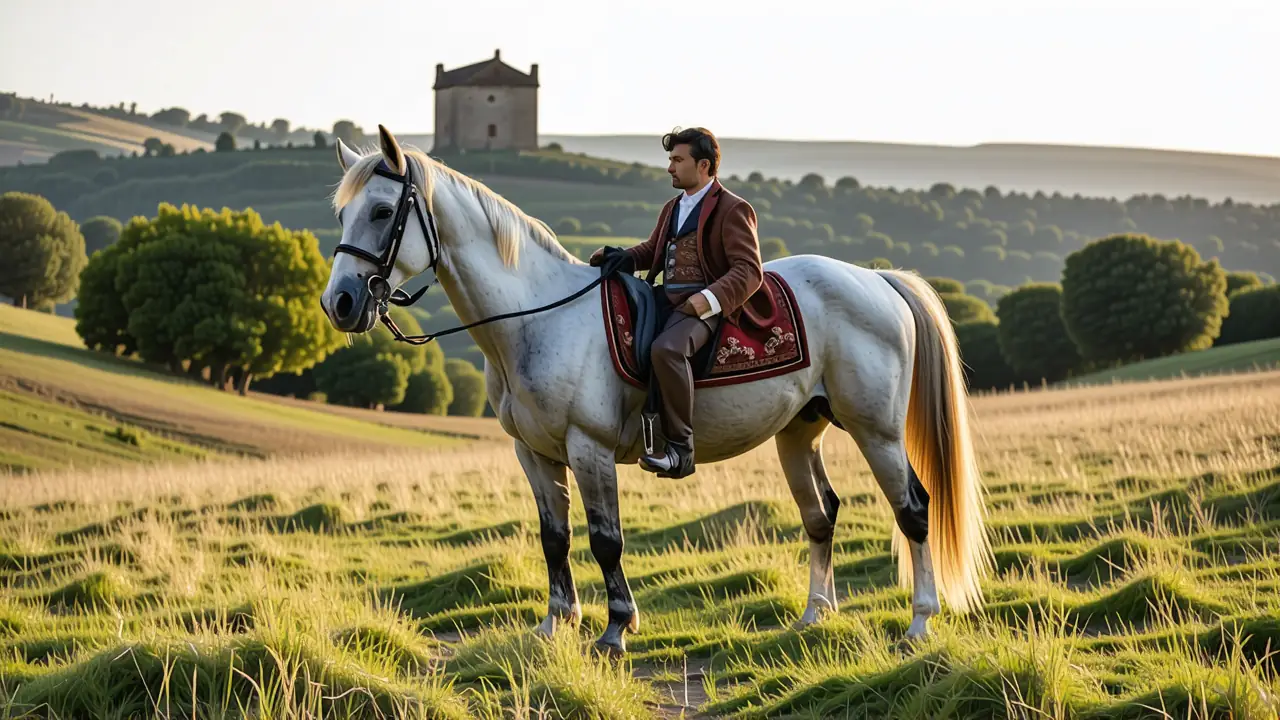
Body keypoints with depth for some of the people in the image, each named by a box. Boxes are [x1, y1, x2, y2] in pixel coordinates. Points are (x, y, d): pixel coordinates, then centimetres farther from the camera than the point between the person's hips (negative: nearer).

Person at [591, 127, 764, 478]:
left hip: (703, 306, -9)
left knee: (666, 349, -37)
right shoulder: (673, 207, 22)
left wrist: (708, 299, -27)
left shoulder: (733, 210, -4)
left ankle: (680, 448, -33)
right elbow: (651, 251, 33)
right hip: (665, 301, 9)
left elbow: (749, 271, -12)